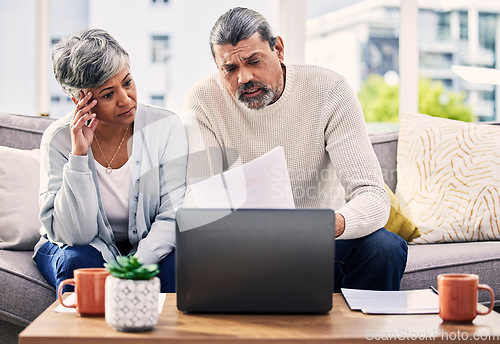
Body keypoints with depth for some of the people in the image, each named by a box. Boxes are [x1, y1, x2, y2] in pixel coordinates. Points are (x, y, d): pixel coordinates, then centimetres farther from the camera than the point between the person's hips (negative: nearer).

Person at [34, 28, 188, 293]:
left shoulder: (166, 127, -13)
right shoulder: (58, 139, -16)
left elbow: (173, 217, -15)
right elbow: (74, 235, -21)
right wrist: (79, 154, -31)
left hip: (149, 250, 1)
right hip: (91, 251, 0)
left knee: (178, 261, -30)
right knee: (79, 261, -32)